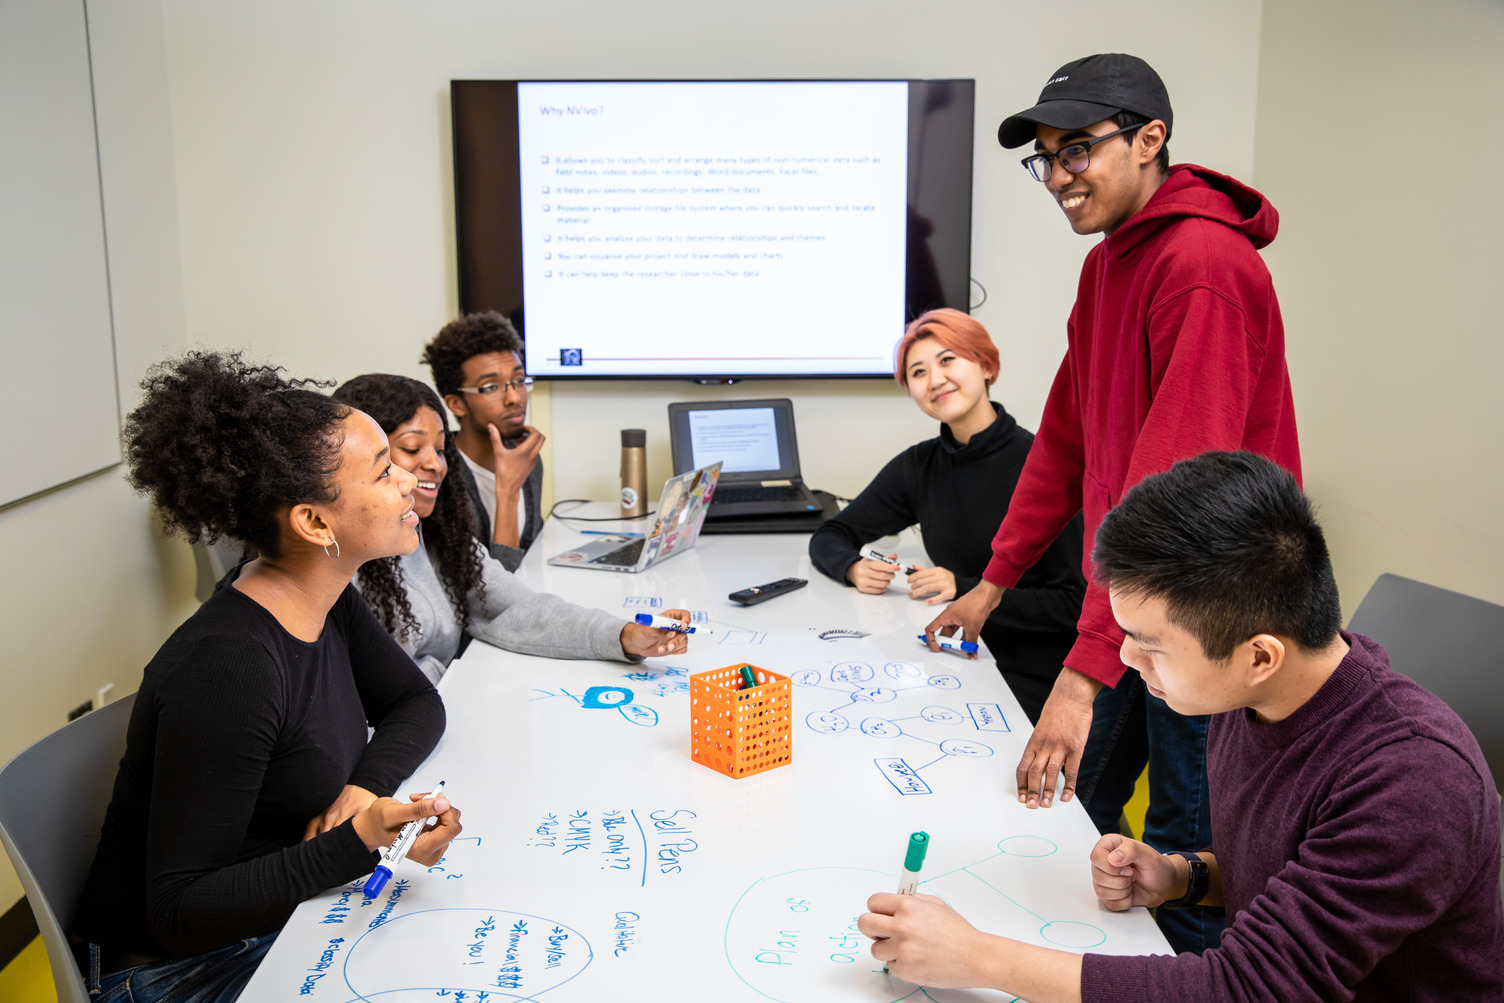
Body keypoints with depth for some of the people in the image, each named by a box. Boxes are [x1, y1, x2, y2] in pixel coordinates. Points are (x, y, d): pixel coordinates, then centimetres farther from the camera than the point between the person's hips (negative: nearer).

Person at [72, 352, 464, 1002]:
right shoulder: (226, 670, -30)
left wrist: (363, 787, -11)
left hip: (289, 911, 7)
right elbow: (178, 911, -26)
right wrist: (359, 846, -37)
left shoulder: (329, 603, -5)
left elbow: (416, 703, 9)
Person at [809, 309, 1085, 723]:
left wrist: (966, 590, -19)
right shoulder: (919, 467, 5)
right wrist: (853, 568, -10)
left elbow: (1076, 602, -14)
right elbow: (829, 537, 13)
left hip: (1034, 684, -5)